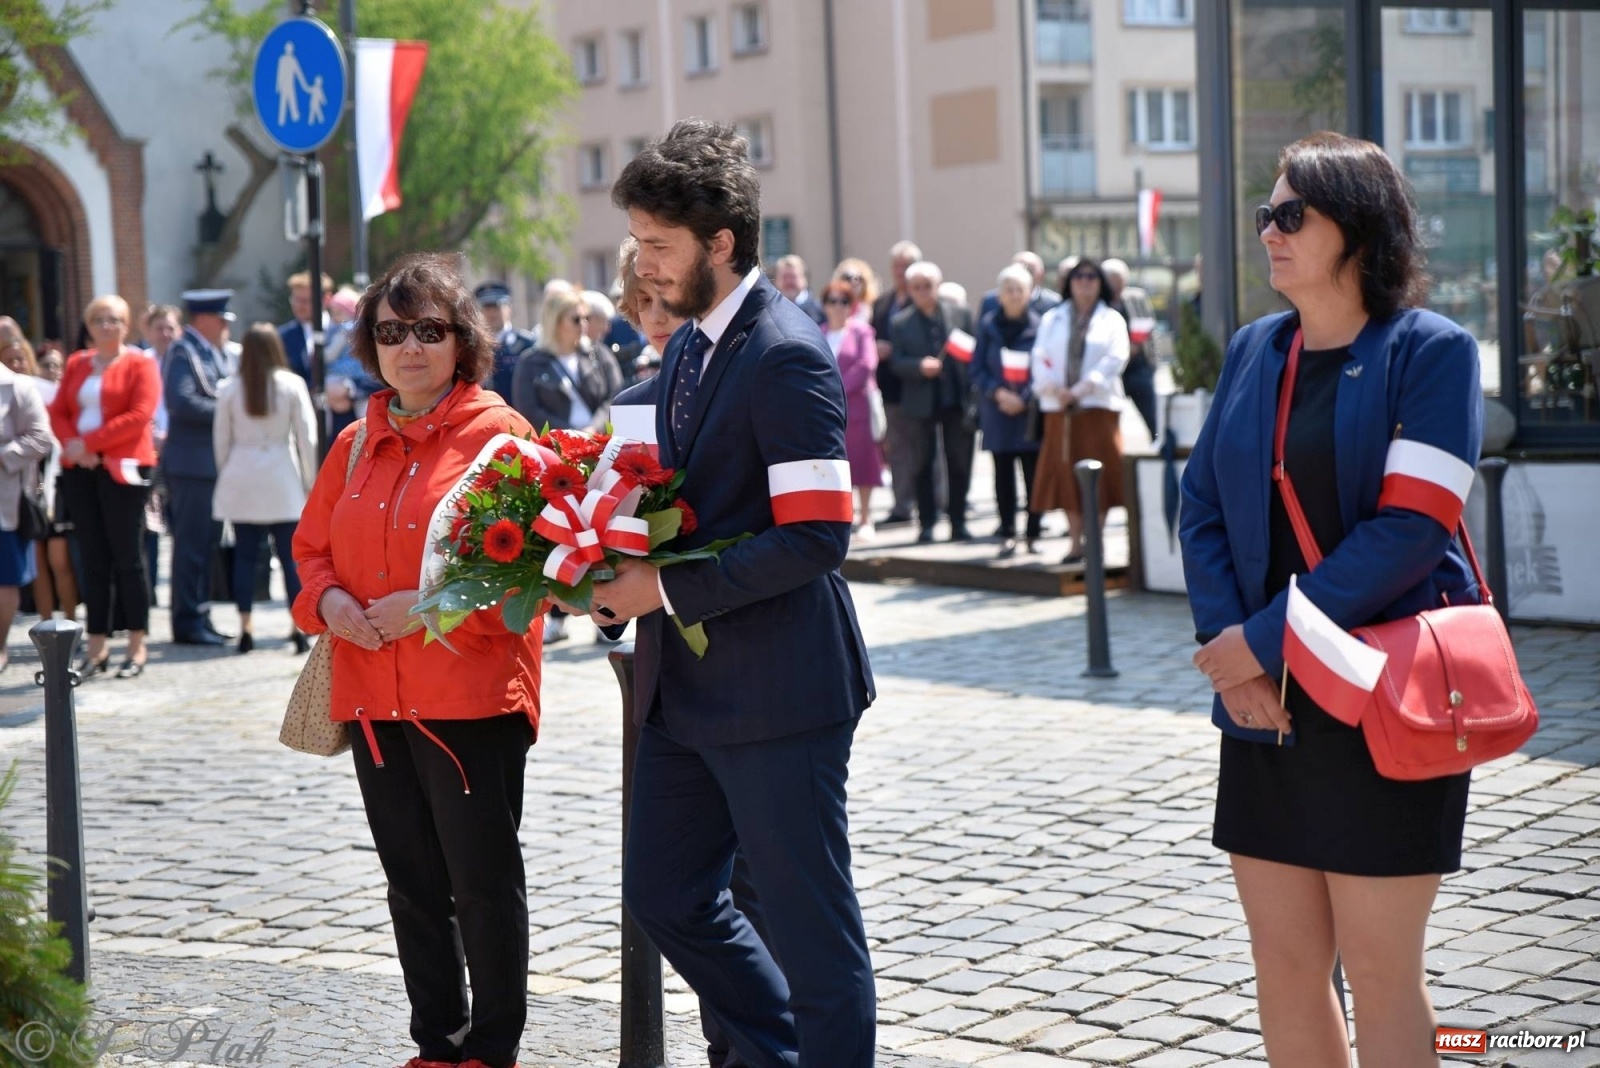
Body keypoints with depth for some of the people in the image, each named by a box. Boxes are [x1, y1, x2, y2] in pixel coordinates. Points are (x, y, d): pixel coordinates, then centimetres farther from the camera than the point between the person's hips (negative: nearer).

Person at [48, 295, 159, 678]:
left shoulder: (140, 364, -1)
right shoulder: (76, 364, 16)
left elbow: (139, 416, -13)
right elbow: (58, 412, 10)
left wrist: (90, 442, -15)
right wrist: (74, 445, -9)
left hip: (122, 468, -5)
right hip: (79, 470, 5)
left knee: (128, 556, -2)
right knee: (93, 558, 6)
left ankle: (137, 647, 4)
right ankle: (97, 647, 9)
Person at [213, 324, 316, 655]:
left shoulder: (230, 389, 2)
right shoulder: (292, 385, -2)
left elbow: (221, 439, 6)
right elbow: (306, 436, -2)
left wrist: (225, 475, 17)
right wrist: (309, 480, 5)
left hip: (241, 479, 1)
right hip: (282, 479, -1)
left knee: (245, 554, 5)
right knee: (291, 554, 1)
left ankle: (245, 627, 4)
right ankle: (298, 626, -2)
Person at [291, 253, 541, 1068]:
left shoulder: (500, 433, -6)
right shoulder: (357, 444, 12)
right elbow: (312, 547, 18)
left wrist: (433, 605, -19)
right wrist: (328, 600, -3)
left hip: (472, 695, -6)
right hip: (371, 696, 6)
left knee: (483, 880, 2)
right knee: (412, 880, 14)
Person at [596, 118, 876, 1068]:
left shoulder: (786, 356, -17)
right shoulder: (687, 349, 12)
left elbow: (817, 535, -23)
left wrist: (669, 588, -20)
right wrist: (622, 572, 3)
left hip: (774, 688, -10)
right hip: (687, 686, 10)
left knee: (809, 920, 2)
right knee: (666, 895, 17)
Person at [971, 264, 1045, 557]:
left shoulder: (1039, 326, -2)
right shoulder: (988, 326, 4)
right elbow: (977, 370, 5)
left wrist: (1024, 398, -12)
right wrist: (998, 393, -11)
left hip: (1032, 413, -2)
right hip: (998, 414, 2)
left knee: (1033, 474, 0)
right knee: (1003, 475, 4)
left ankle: (1033, 533, 9)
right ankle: (1007, 535, 9)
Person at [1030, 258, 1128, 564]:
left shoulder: (1112, 320, 7)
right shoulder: (1052, 319, 14)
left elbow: (1114, 359, -6)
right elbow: (1041, 358, 4)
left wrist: (1082, 389, -17)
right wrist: (1054, 389, -14)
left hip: (1099, 405, -2)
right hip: (1060, 409, 2)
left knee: (1099, 474, -4)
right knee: (1066, 474, 2)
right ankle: (1075, 541, 8)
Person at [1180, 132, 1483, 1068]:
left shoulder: (1431, 350, -7)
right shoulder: (1254, 351, 10)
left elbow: (1410, 528, -16)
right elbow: (1203, 508, 8)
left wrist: (1266, 637, -17)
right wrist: (1228, 648, -7)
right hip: (1267, 706, 5)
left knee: (1380, 966, 3)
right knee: (1283, 959, 10)